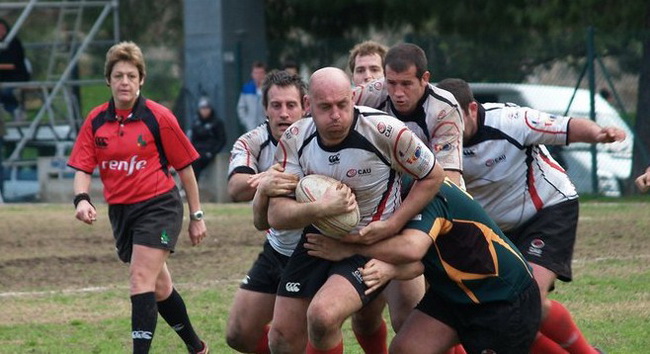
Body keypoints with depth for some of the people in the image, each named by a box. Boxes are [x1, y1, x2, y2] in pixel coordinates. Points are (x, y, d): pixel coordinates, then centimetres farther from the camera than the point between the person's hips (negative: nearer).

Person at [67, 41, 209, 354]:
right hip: (120, 209, 5)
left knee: (142, 280, -18)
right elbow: (82, 168, 1)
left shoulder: (158, 118, -9)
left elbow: (184, 166, -2)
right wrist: (82, 199, -20)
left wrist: (196, 215, 0)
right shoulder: (96, 121, 1)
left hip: (158, 205, -5)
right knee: (159, 286, 15)